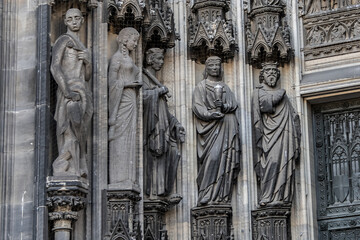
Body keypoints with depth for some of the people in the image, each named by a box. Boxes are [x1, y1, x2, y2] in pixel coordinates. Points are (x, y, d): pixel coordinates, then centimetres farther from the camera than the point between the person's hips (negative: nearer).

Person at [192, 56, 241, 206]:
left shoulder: (225, 87, 22)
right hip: (210, 126, -4)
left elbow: (233, 104, 11)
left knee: (226, 159, -5)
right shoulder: (201, 87, 9)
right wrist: (210, 114, -20)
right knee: (213, 157, -18)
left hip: (226, 127, 4)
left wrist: (223, 106, -11)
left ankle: (222, 196, -6)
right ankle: (207, 196, -20)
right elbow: (197, 106, -3)